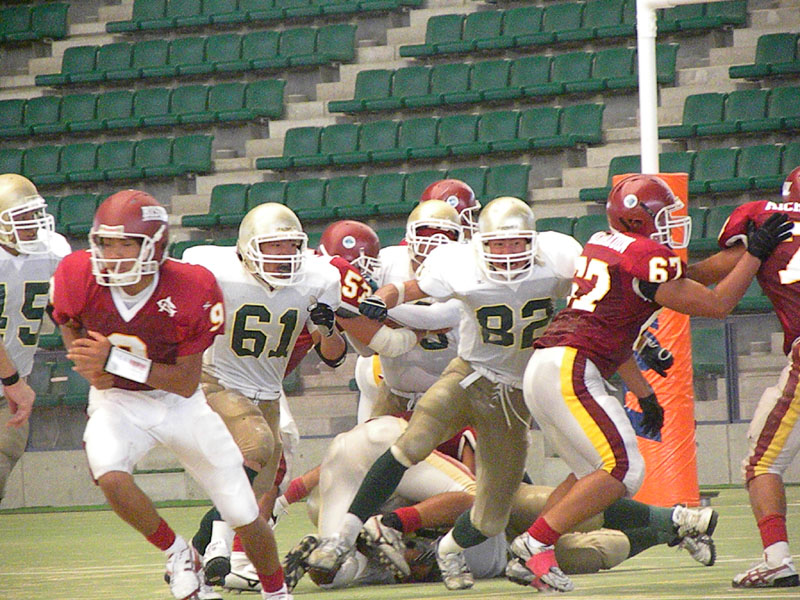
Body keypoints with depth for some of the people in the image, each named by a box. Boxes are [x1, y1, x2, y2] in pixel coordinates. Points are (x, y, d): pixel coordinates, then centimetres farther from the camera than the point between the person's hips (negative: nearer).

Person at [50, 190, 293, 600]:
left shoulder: (191, 290, -26)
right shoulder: (79, 278, -20)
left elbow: (187, 382, -21)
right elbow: (68, 324, 6)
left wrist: (115, 361, -32)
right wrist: (90, 365, -15)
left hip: (179, 403, 0)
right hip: (116, 401, 1)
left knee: (245, 515, 4)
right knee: (109, 476, -33)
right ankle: (177, 552, -5)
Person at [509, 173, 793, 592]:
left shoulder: (601, 245, 20)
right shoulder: (647, 259, -8)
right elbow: (716, 305, -4)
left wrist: (645, 395, 33)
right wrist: (755, 254, 5)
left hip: (542, 369, 10)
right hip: (569, 371, -10)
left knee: (590, 472, 19)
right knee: (623, 470, -11)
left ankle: (527, 560, 14)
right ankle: (534, 545, -12)